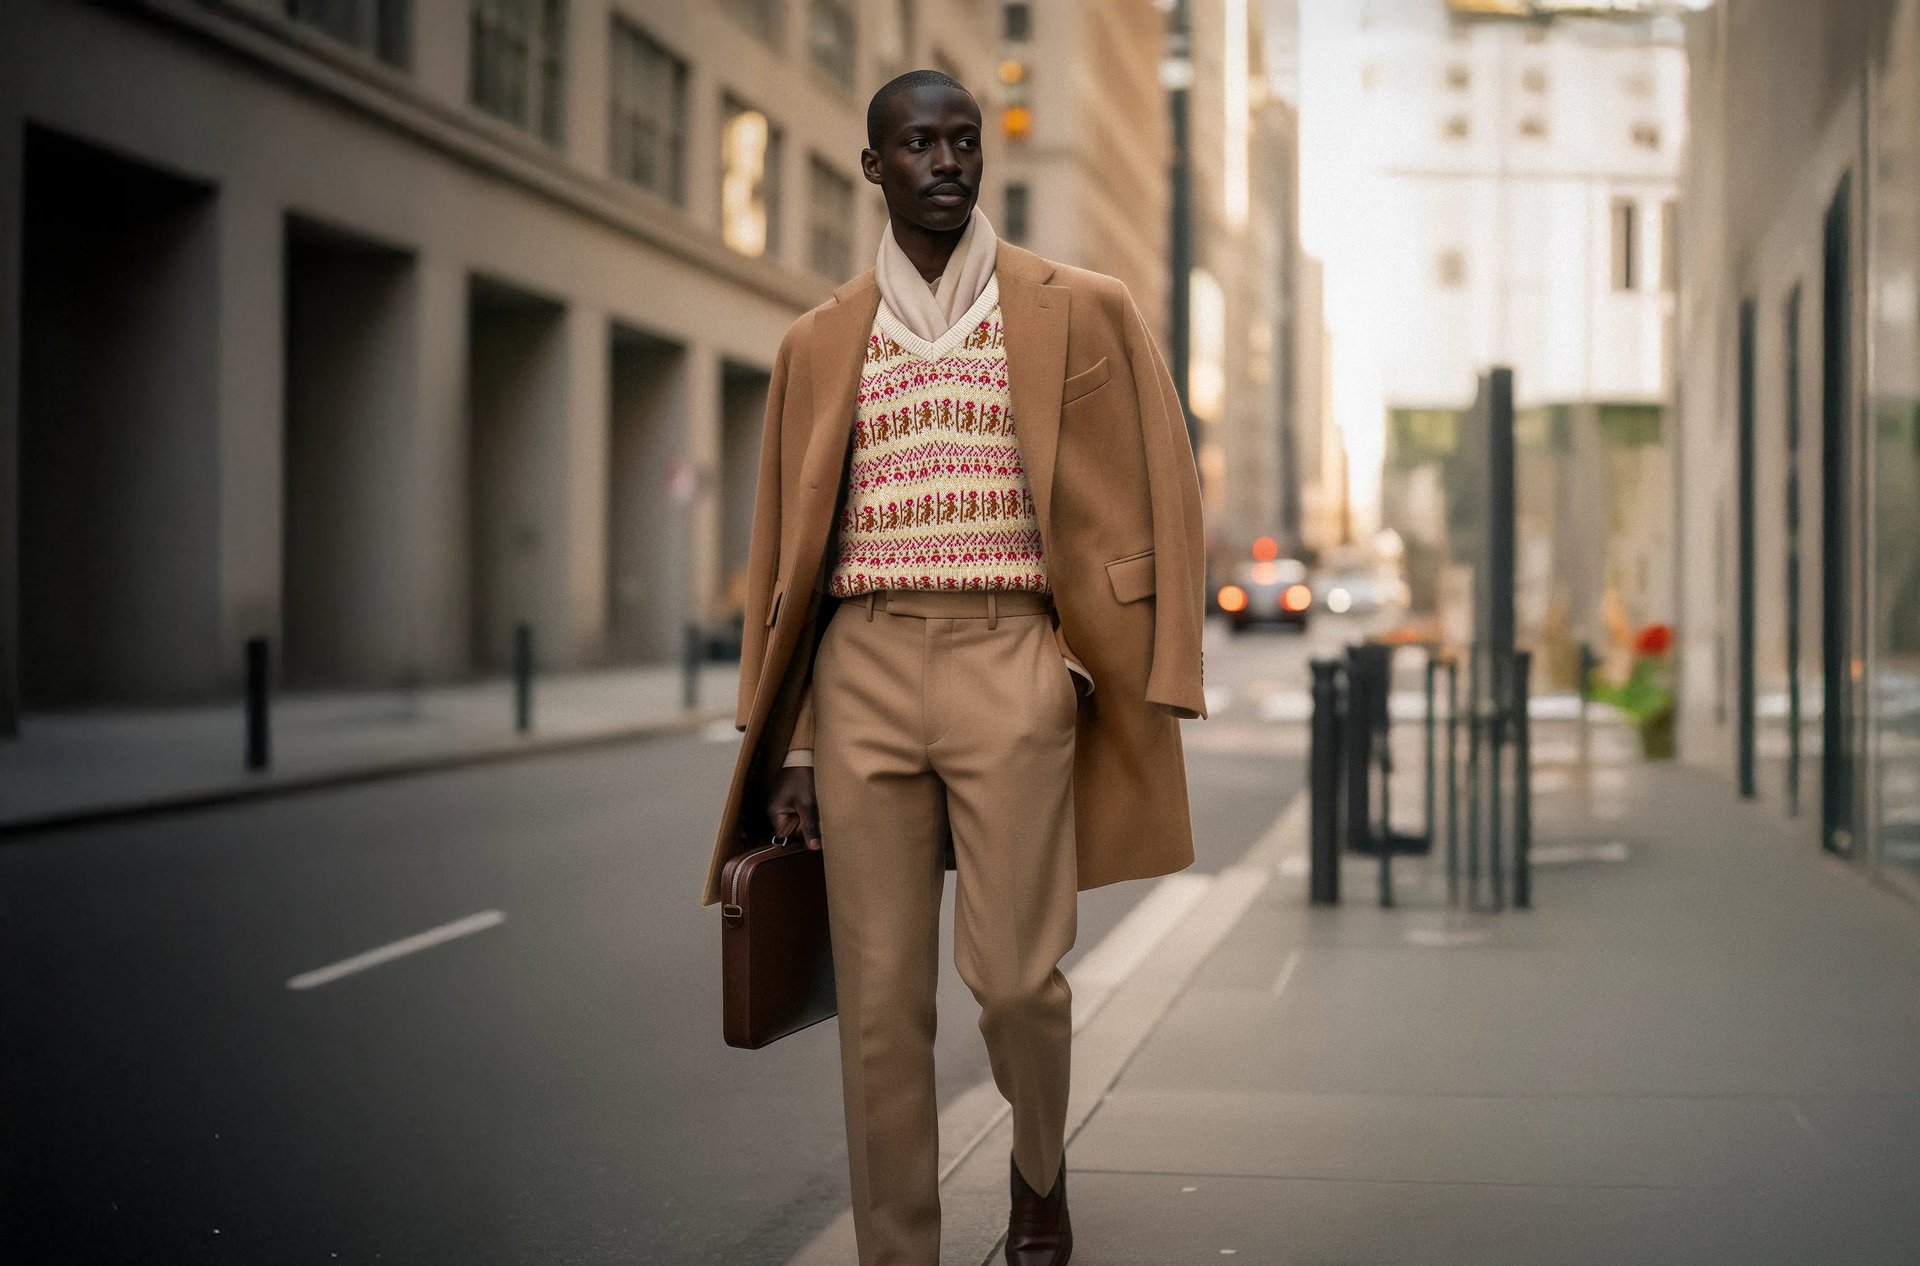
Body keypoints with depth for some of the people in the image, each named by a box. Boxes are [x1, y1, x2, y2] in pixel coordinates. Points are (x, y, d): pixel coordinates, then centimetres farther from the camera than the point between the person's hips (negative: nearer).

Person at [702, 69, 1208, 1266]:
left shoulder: (1082, 313, 6)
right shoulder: (819, 345, 13)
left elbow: (1154, 503, 4)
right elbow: (789, 550, 14)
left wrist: (1143, 700, -2)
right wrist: (787, 741, 8)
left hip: (1012, 665, -2)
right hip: (864, 670, 2)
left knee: (1015, 975, -7)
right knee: (881, 1000, 1)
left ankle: (1040, 1166, 26)